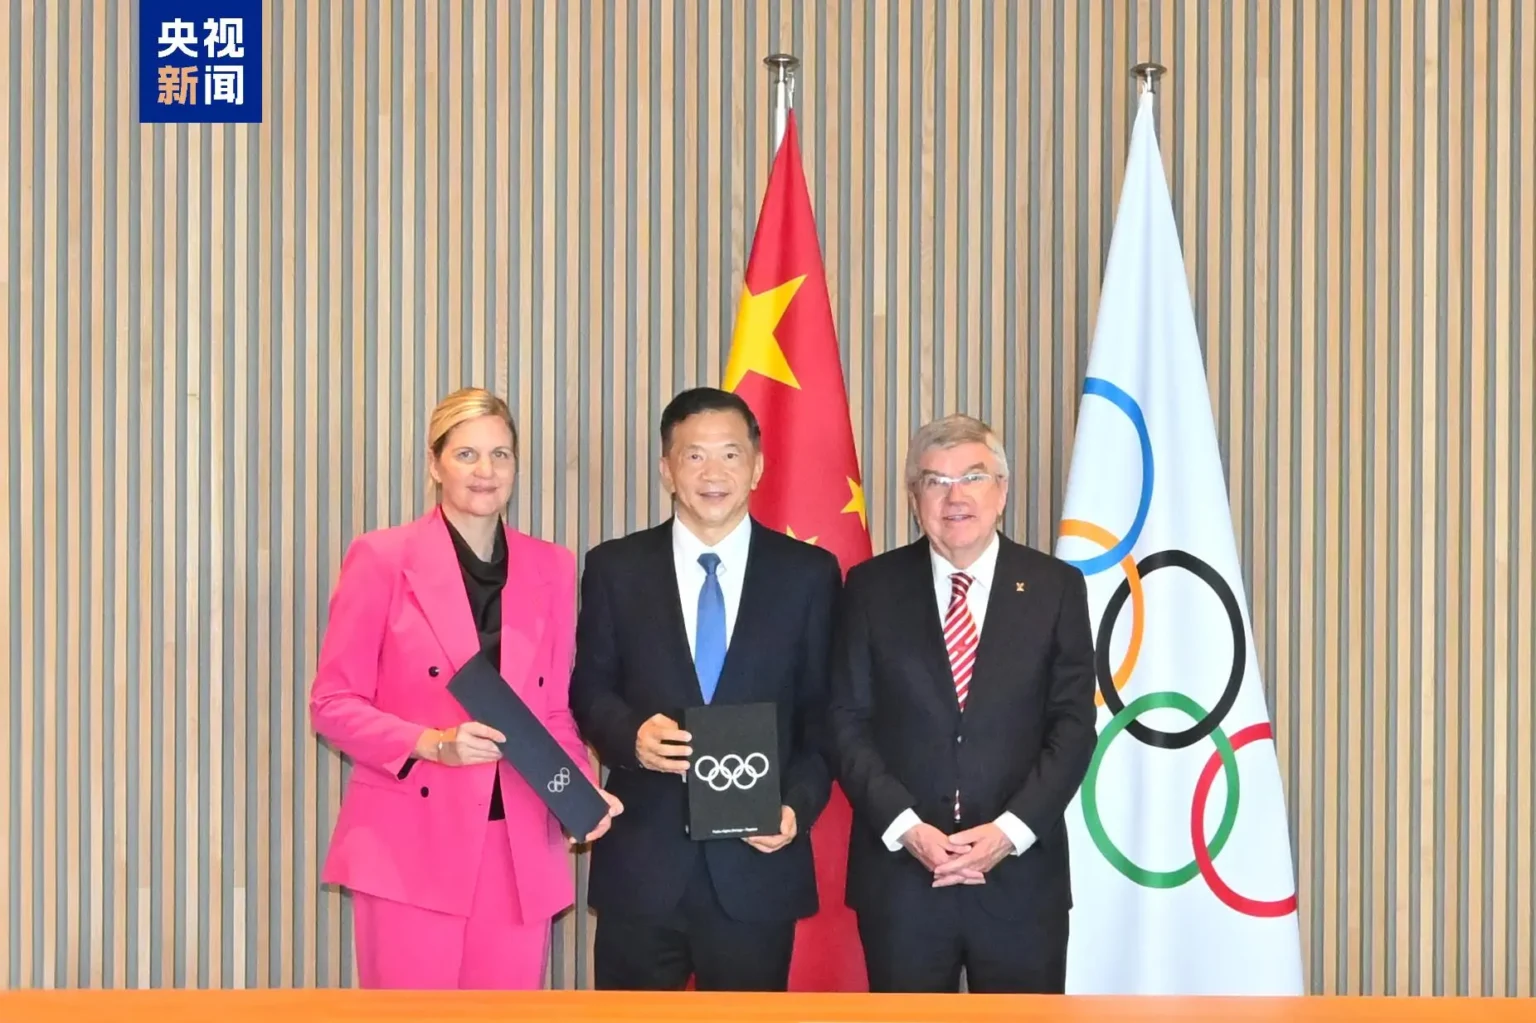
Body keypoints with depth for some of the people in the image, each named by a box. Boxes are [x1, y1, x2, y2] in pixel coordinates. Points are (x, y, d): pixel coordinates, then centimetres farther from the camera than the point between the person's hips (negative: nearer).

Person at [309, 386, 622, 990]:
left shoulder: (551, 568, 11)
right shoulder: (383, 558, -1)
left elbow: (556, 710, 13)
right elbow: (332, 704, -1)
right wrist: (431, 744, -16)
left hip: (520, 852, 4)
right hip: (409, 848, -3)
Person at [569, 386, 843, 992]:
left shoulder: (809, 574, 4)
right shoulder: (616, 568, 5)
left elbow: (825, 713, 5)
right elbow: (589, 691, 7)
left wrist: (799, 805, -11)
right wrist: (631, 735, -14)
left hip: (759, 859, 0)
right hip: (641, 862, 1)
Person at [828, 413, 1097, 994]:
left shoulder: (1054, 587, 3)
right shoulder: (872, 588, 3)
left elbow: (1073, 724, -1)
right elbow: (847, 722, 1)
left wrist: (1009, 830, -12)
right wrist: (904, 827, -12)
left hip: (1021, 875, 0)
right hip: (899, 874, 0)